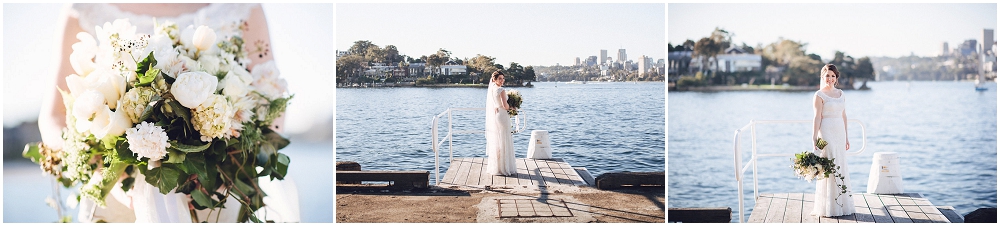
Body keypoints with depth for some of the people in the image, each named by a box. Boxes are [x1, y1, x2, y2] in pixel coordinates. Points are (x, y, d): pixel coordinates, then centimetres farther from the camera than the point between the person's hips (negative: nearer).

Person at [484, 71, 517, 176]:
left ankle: (494, 167, 18)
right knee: (503, 143, -2)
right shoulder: (501, 90, -15)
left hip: (492, 117, 8)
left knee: (494, 142, 13)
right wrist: (512, 108, 1)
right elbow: (505, 106, -18)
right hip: (502, 117, -8)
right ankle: (503, 167, 0)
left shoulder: (490, 90, 9)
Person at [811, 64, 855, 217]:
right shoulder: (819, 95, -5)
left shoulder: (840, 93, 13)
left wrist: (846, 137, 14)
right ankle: (828, 208, 2)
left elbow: (844, 116, 16)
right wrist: (814, 139, -18)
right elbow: (817, 118, -12)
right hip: (826, 133, -6)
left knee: (841, 168, 9)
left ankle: (842, 205, 18)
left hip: (839, 133, 6)